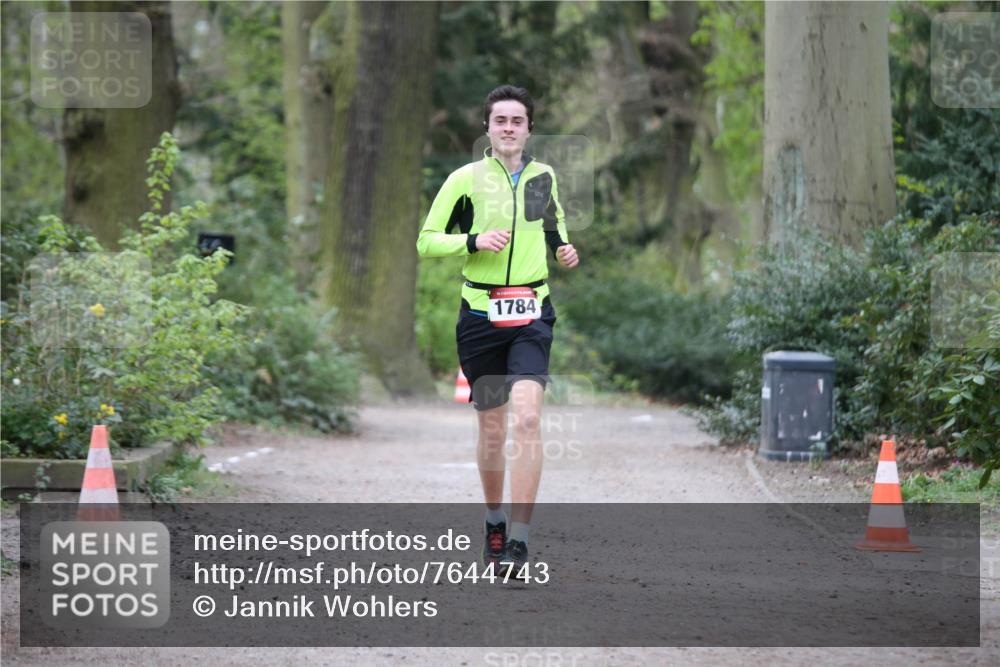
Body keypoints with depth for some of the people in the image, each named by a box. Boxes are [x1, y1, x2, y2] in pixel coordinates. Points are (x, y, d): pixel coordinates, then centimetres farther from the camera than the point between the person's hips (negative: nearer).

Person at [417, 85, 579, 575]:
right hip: (481, 315, -1)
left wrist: (564, 248, 7)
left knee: (527, 418, -18)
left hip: (531, 315, 1)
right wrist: (474, 241, -15)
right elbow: (426, 241, 1)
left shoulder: (544, 176, 9)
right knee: (492, 430, 7)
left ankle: (519, 539, -18)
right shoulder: (466, 179, -1)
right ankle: (494, 523, 31)